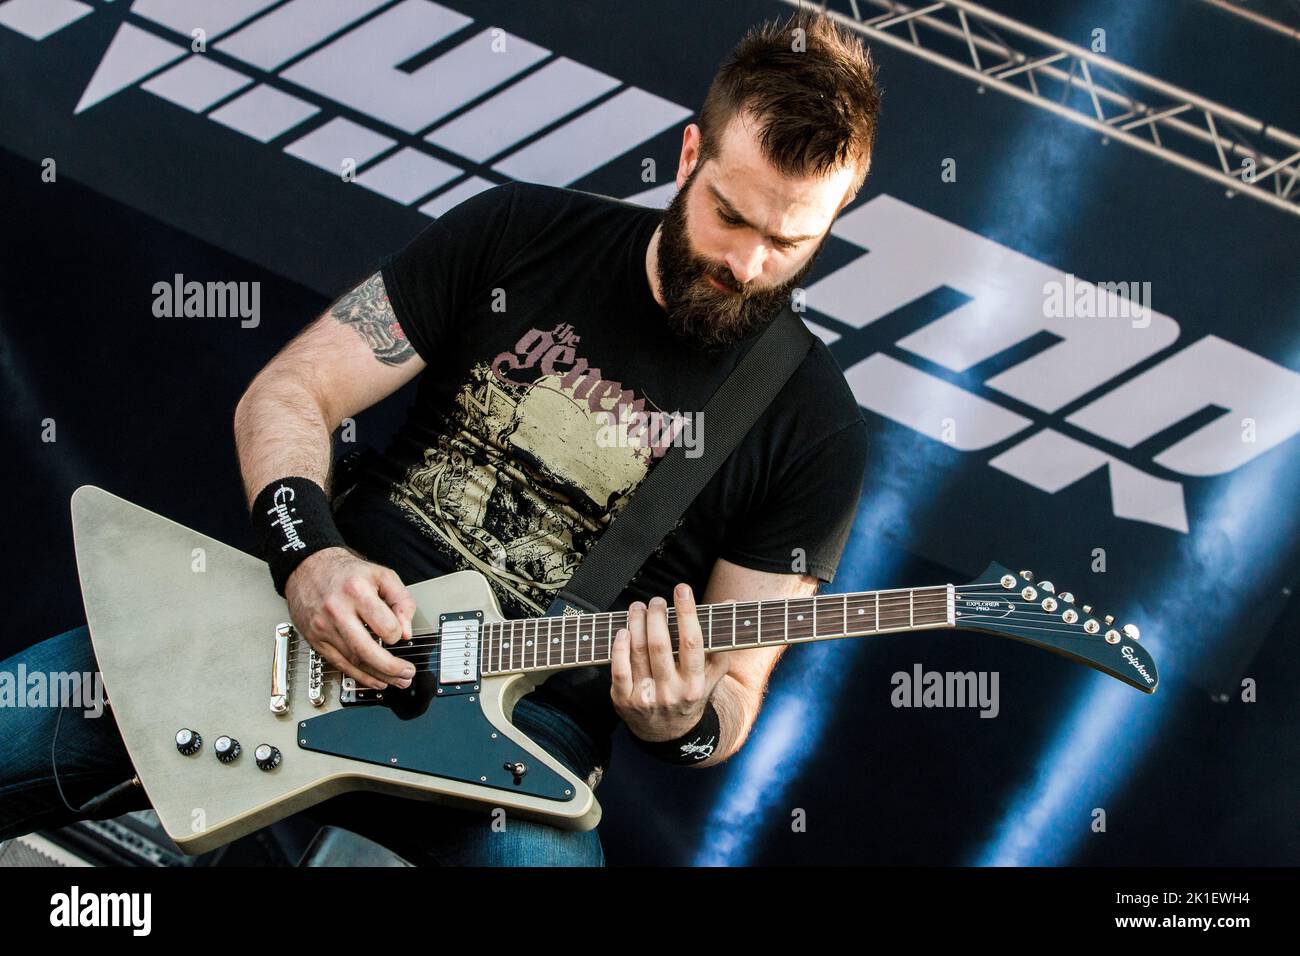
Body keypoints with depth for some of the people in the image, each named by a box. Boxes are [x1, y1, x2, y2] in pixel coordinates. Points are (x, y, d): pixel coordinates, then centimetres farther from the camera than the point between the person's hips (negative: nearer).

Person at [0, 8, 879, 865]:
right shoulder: (517, 232, 3)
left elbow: (733, 691, 2)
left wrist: (686, 723, -22)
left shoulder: (814, 429, -2)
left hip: (521, 715, 0)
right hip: (322, 623, 1)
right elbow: (287, 396, 4)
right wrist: (307, 554, -15)